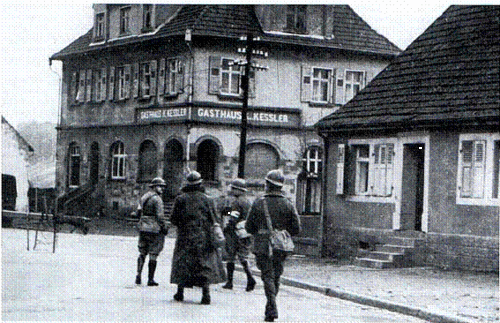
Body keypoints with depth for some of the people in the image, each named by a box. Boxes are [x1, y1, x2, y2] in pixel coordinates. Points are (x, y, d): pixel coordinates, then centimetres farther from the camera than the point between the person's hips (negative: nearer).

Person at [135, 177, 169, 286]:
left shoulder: (143, 197, 12)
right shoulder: (157, 199, -12)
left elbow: (139, 211, 13)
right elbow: (160, 216, -16)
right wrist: (165, 227, -6)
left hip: (143, 228, 7)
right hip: (154, 229, -7)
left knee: (142, 253, 16)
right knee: (153, 255, 0)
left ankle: (139, 274, 2)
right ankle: (150, 279, 2)